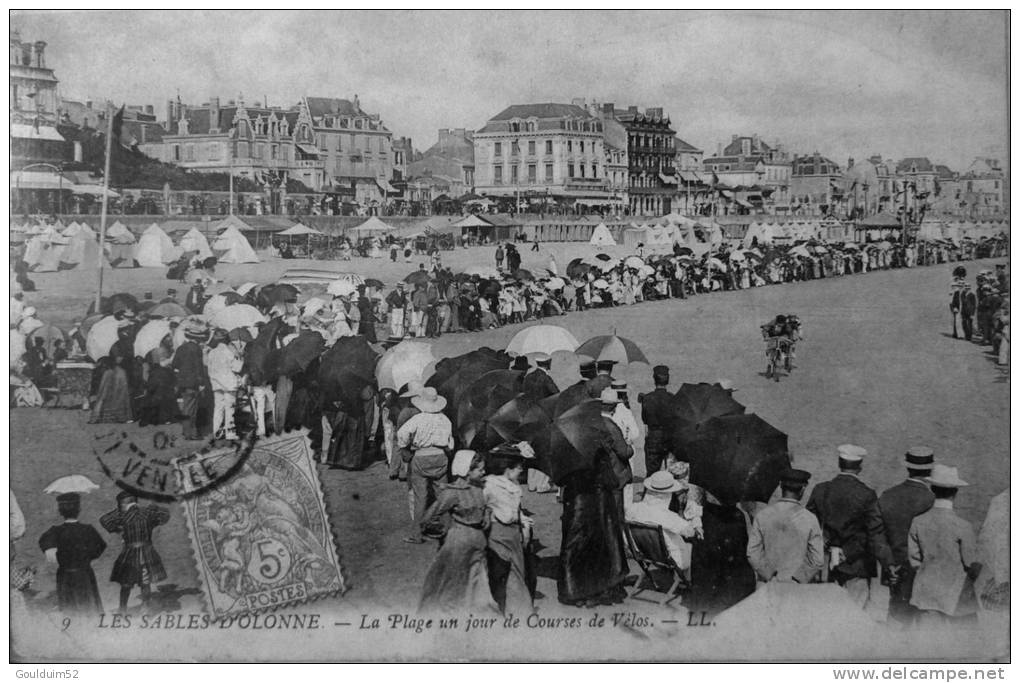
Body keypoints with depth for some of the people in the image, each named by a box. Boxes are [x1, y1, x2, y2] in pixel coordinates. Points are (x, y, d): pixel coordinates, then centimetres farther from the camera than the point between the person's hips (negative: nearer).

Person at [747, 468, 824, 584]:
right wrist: (798, 580, 3)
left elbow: (753, 554, -2)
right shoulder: (809, 520, -7)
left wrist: (770, 578, 3)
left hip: (770, 584, 2)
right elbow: (817, 561, -7)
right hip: (798, 589, -2)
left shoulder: (762, 515, -3)